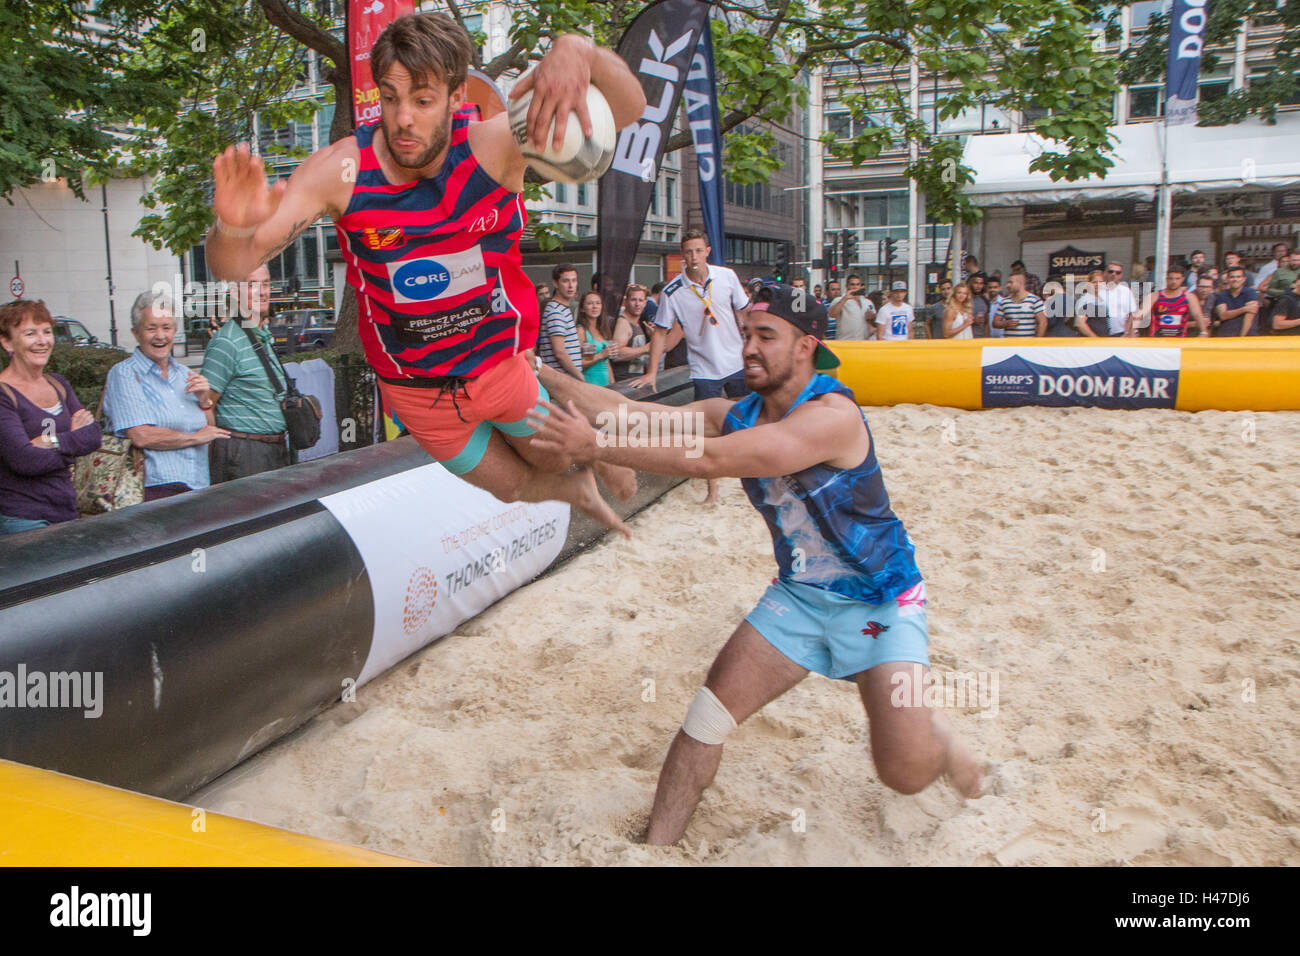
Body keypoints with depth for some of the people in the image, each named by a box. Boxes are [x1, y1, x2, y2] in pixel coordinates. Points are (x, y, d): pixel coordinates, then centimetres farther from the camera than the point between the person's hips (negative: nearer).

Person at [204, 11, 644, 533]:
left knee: (559, 458, 22)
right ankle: (573, 489, 60)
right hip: (415, 391, 2)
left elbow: (627, 109, -32)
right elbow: (234, 265, -25)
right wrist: (233, 228, -50)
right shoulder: (340, 170, -23)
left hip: (501, 367, -1)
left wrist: (578, 50, -54)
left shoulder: (495, 144, -24)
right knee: (512, 486, 23)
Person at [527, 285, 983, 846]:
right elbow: (632, 411, -8)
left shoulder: (832, 415, -26)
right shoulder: (738, 415, -2)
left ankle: (935, 734, 24)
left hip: (879, 600, -5)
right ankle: (655, 846, 11)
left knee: (905, 773, -12)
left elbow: (710, 459, -33)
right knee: (709, 714, -4)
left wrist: (596, 446, -34)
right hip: (797, 594, 6)